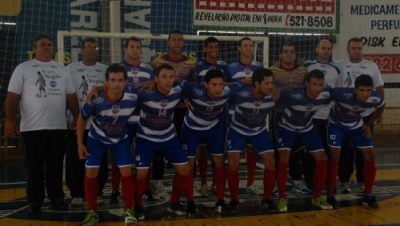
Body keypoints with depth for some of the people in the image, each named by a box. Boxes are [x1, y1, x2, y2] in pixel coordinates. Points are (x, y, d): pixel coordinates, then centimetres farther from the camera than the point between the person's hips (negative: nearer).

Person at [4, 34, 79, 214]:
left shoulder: (62, 70, 13)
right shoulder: (23, 68, 2)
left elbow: (71, 97, 15)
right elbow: (12, 96, -3)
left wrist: (77, 118, 9)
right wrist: (9, 120, -12)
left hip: (58, 126, 3)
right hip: (32, 127, -3)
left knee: (56, 166, 9)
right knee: (35, 168, 4)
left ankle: (57, 199, 19)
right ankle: (35, 202, 13)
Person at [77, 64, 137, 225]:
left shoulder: (133, 98, -28)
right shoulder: (96, 101, -31)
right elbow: (81, 119, -13)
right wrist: (80, 144, -10)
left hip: (121, 140, 1)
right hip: (97, 139, -1)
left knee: (126, 173, -6)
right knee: (91, 174, -4)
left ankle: (128, 210, 10)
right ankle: (92, 212, 13)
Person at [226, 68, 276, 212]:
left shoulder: (272, 97, -25)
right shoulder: (241, 95, -36)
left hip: (259, 131, 3)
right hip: (238, 130, -3)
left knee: (271, 162, -8)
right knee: (233, 164, -13)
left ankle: (266, 199, 10)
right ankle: (234, 200, 5)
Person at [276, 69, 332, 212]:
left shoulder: (325, 95, -24)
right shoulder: (293, 95, -39)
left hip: (308, 128, 5)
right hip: (287, 127, -4)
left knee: (322, 159, -2)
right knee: (284, 160, -20)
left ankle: (316, 198, 13)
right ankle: (282, 198, -4)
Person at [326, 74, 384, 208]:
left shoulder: (376, 98, -27)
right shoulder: (343, 94, -41)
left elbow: (381, 107, -2)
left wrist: (369, 124, 0)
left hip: (357, 125, 4)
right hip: (337, 124, -4)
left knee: (370, 156, -3)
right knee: (335, 156, -15)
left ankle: (368, 195, 10)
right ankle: (330, 195, -2)